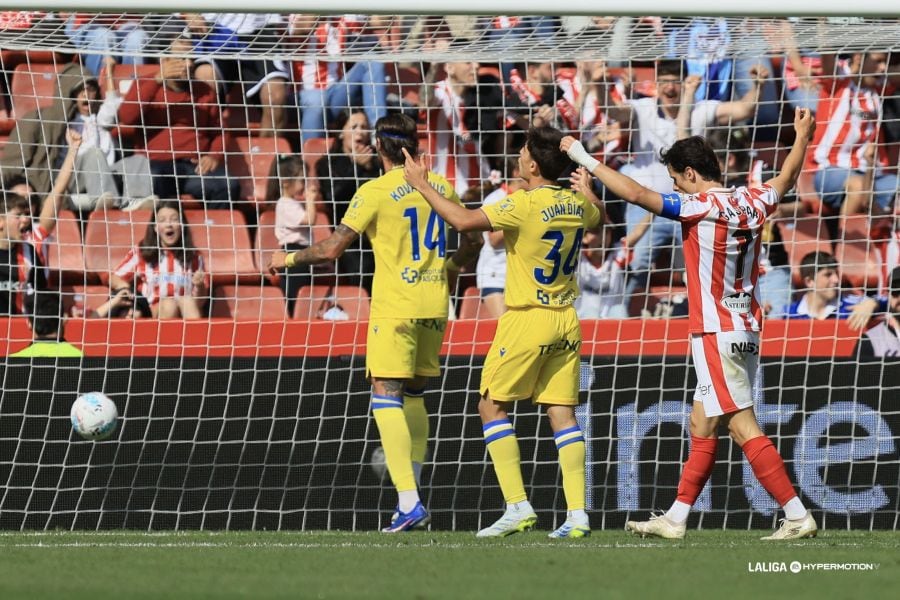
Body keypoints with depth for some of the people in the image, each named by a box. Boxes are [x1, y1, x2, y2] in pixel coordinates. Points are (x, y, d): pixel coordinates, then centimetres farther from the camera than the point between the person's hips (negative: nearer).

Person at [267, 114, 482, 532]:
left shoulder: (376, 192, -10)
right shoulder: (440, 186, 7)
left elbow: (331, 249, -10)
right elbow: (473, 241, 17)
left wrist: (289, 259, 7)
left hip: (396, 306, -6)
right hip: (434, 304, 6)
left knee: (386, 399, -7)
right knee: (414, 396, 17)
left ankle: (409, 502, -21)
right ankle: (410, 499, 19)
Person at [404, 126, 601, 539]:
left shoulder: (524, 205, -18)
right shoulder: (576, 204, 4)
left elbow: (464, 221, -22)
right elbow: (598, 221, 28)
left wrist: (422, 185, -12)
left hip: (527, 318, -7)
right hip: (566, 321, 7)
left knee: (492, 407, 4)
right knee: (562, 413, 6)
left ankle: (518, 506, -5)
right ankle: (577, 515, -2)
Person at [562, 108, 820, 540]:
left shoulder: (702, 207, -15)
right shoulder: (751, 203, 7)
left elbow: (636, 194, -21)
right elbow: (785, 180, 28)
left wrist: (584, 159, -13)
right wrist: (802, 138, 45)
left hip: (716, 334, -9)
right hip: (746, 331, 9)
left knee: (743, 426, -8)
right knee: (702, 426, 13)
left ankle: (797, 516, -11)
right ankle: (676, 518, 17)